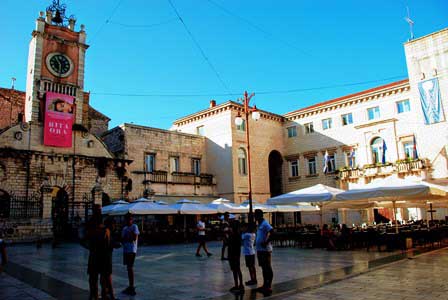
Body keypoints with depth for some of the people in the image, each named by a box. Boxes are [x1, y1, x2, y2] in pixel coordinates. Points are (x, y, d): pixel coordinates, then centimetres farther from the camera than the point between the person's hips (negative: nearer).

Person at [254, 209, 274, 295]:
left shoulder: (265, 223, -15)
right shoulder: (260, 224, 14)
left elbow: (272, 231, -30)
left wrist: (266, 242, -26)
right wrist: (256, 241, 14)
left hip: (265, 250, -10)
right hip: (260, 249, 10)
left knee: (268, 268, -2)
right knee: (264, 268, 16)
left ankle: (269, 287, 5)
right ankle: (265, 285, 25)